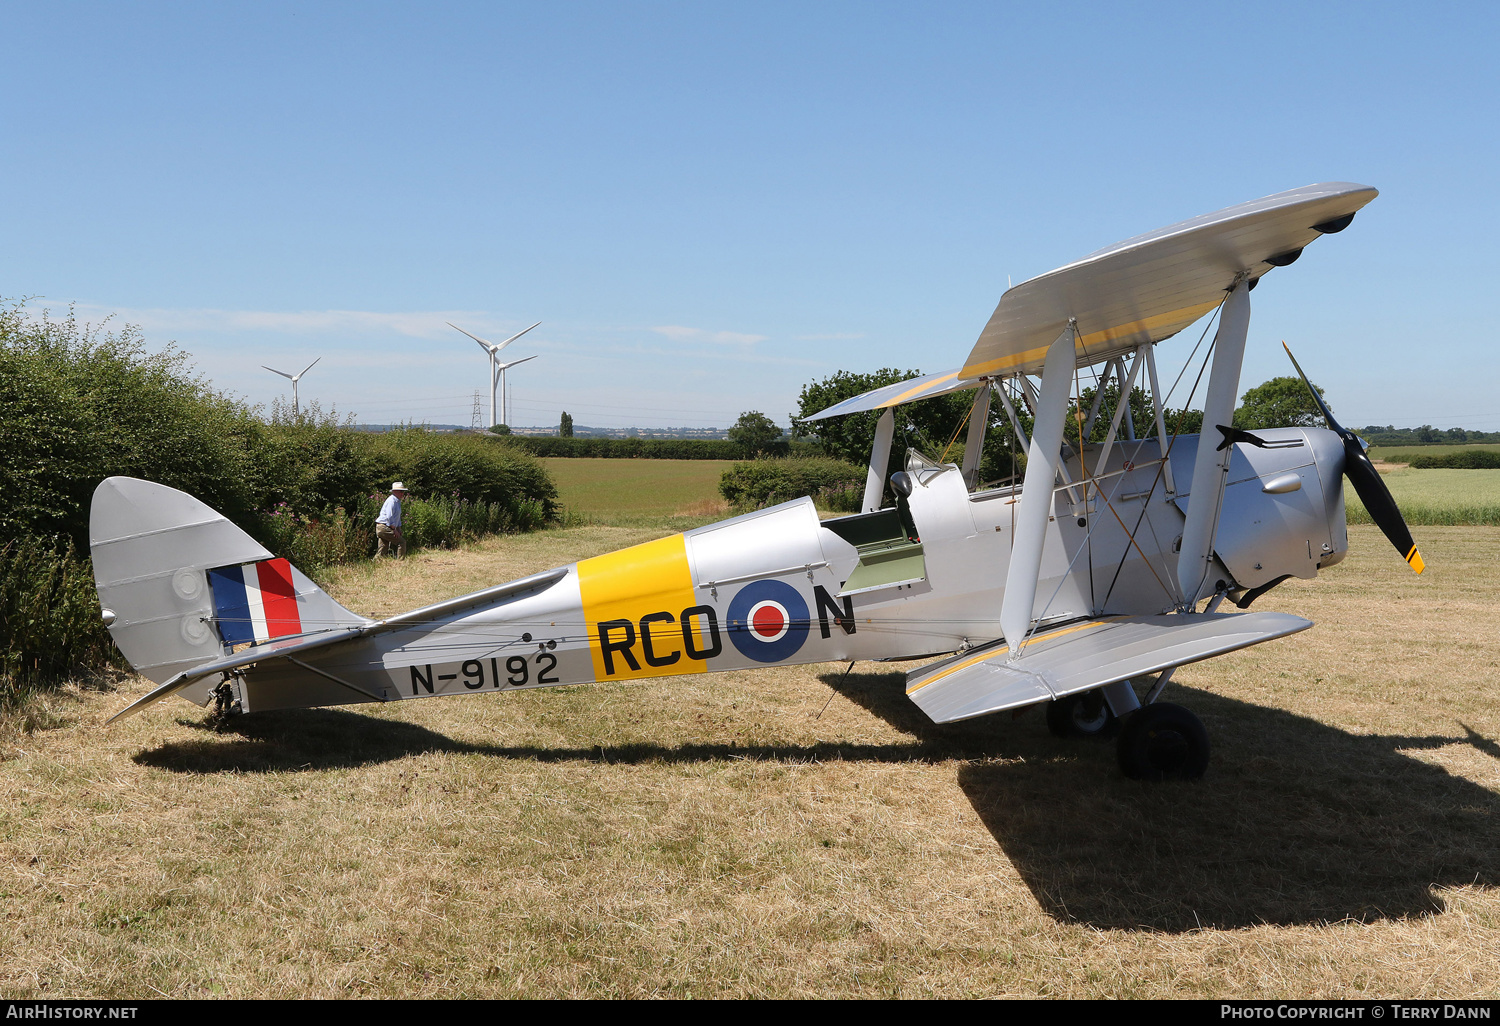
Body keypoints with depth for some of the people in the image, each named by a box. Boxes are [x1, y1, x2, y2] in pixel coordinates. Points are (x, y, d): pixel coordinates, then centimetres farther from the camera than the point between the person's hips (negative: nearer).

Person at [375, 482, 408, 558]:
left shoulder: (397, 501, 18)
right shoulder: (392, 501, -14)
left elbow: (397, 517, 26)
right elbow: (389, 517, -20)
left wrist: (399, 529, 17)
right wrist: (394, 530, -17)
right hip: (384, 527, -10)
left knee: (383, 549, 10)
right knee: (401, 542, -11)